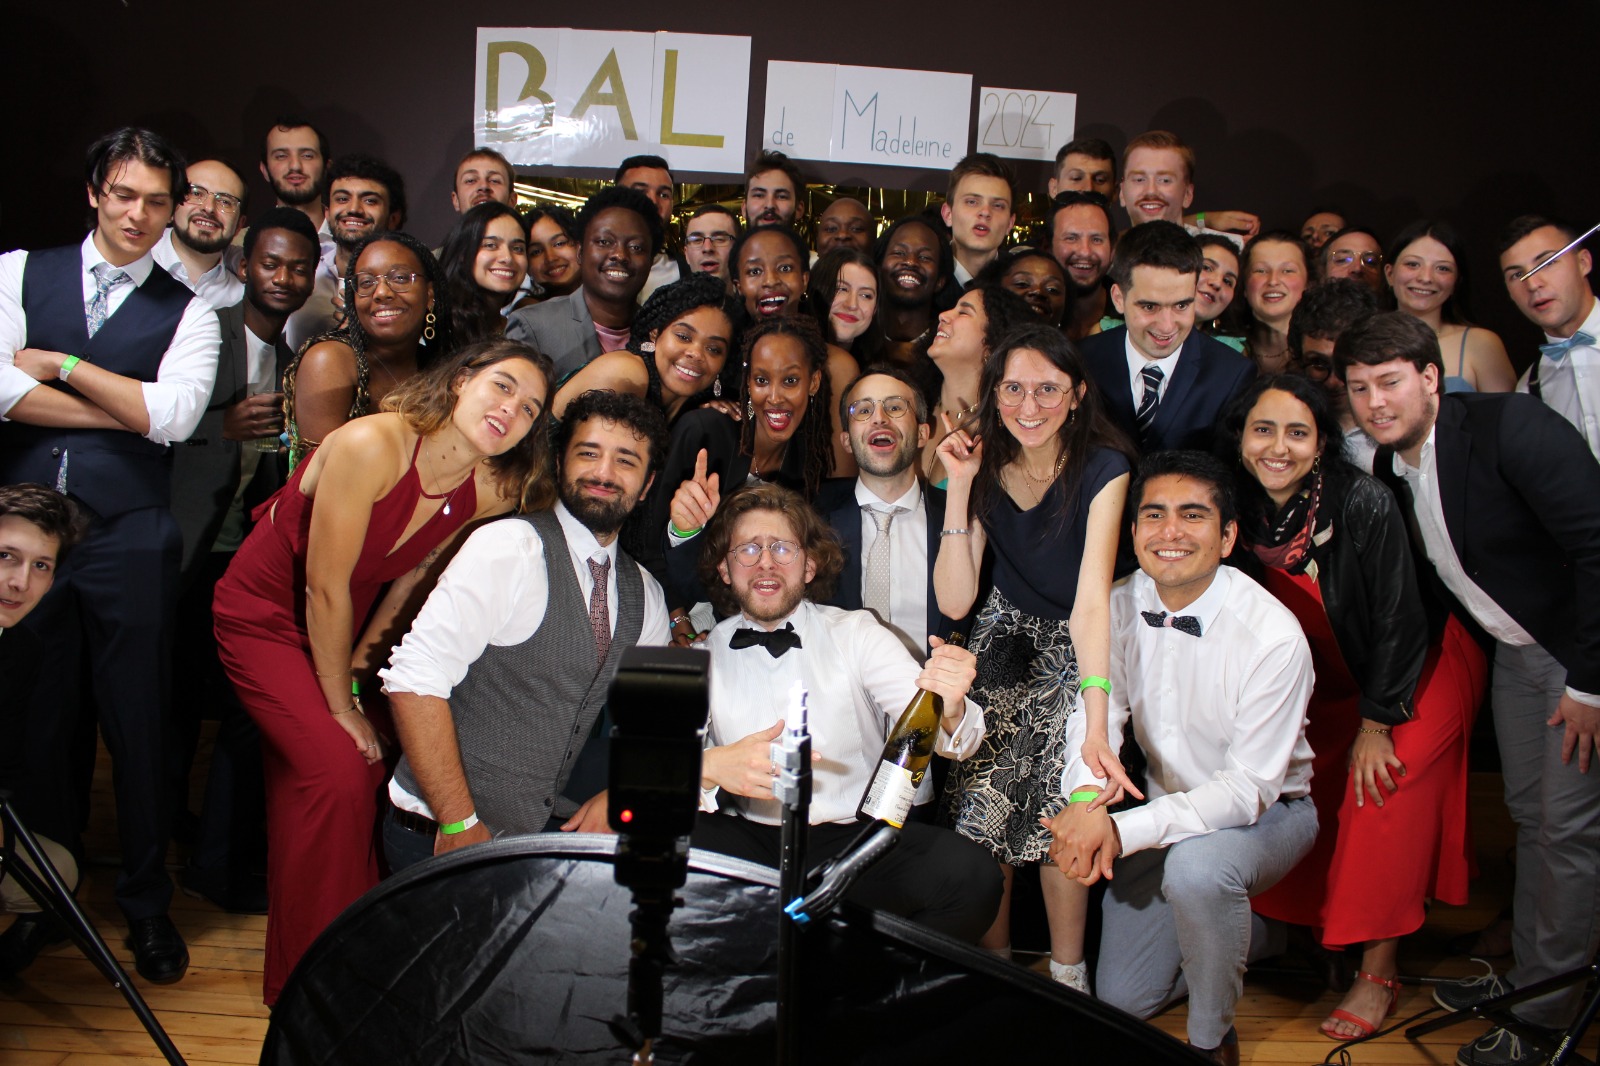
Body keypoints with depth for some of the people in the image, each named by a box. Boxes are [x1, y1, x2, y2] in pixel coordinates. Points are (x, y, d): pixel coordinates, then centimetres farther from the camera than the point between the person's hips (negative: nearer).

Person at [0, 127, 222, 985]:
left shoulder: (187, 313, 6)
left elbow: (172, 415, -10)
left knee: (138, 723, 6)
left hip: (128, 537, -1)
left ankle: (147, 905, 22)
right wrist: (127, 409, -7)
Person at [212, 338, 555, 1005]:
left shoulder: (493, 492, -13)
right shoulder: (373, 444, -31)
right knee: (341, 774, -15)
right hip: (266, 616, -5)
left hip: (340, 627, 5)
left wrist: (359, 666, 5)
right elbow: (325, 587, -24)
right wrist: (341, 705, -14)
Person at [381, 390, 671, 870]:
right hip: (437, 833, -7)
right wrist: (459, 825, -20)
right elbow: (416, 677, -20)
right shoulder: (511, 546, -13)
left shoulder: (644, 595, 10)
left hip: (540, 830, 7)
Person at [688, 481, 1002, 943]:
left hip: (857, 836, 0)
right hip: (748, 843, 0)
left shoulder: (857, 634, 5)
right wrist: (710, 767, -27)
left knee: (969, 874, -28)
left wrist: (950, 712, -33)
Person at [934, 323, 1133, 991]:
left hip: (1075, 652, -3)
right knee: (980, 803, -13)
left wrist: (1096, 723, -43)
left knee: (1059, 809, -19)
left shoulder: (1102, 468, -19)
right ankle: (992, 962, 11)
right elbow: (954, 601, -11)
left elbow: (1091, 597, -31)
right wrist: (958, 488, -19)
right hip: (1006, 642, 3)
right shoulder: (986, 466, -6)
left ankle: (1067, 977, 4)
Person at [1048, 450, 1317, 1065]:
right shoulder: (1121, 608, -11)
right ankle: (1252, 936, 34)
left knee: (1196, 866, -38)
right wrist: (1086, 800, -36)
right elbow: (1095, 713, -13)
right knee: (1120, 1000, 7)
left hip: (1266, 814, -5)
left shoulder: (1272, 636, -27)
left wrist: (1124, 831, -38)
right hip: (1169, 811, 5)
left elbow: (1248, 789, -28)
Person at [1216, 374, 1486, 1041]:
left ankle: (1379, 974, 2)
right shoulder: (1242, 511, -14)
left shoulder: (1364, 504, -28)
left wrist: (1376, 724, -13)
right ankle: (1313, 930, 19)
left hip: (1419, 671, -5)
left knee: (1380, 804, -12)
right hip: (1327, 684, 5)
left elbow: (1397, 620, -19)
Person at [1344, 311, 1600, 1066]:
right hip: (1515, 652, 8)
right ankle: (1526, 975, 30)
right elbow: (1426, 580, 10)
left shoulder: (1512, 428, -24)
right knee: (1529, 817, 16)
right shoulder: (1389, 467, -1)